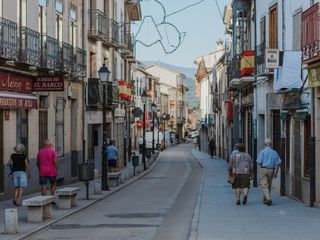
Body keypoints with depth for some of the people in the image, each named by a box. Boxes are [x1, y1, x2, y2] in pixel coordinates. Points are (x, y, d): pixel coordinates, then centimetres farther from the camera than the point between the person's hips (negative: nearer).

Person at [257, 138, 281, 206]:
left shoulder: (262, 152, -6)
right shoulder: (274, 152, 4)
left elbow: (259, 162, -8)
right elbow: (278, 163, 0)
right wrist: (276, 172, 5)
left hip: (263, 169, -4)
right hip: (271, 170, 4)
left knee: (264, 185, -4)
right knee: (268, 185, 15)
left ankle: (268, 199, -21)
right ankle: (265, 199, 26)